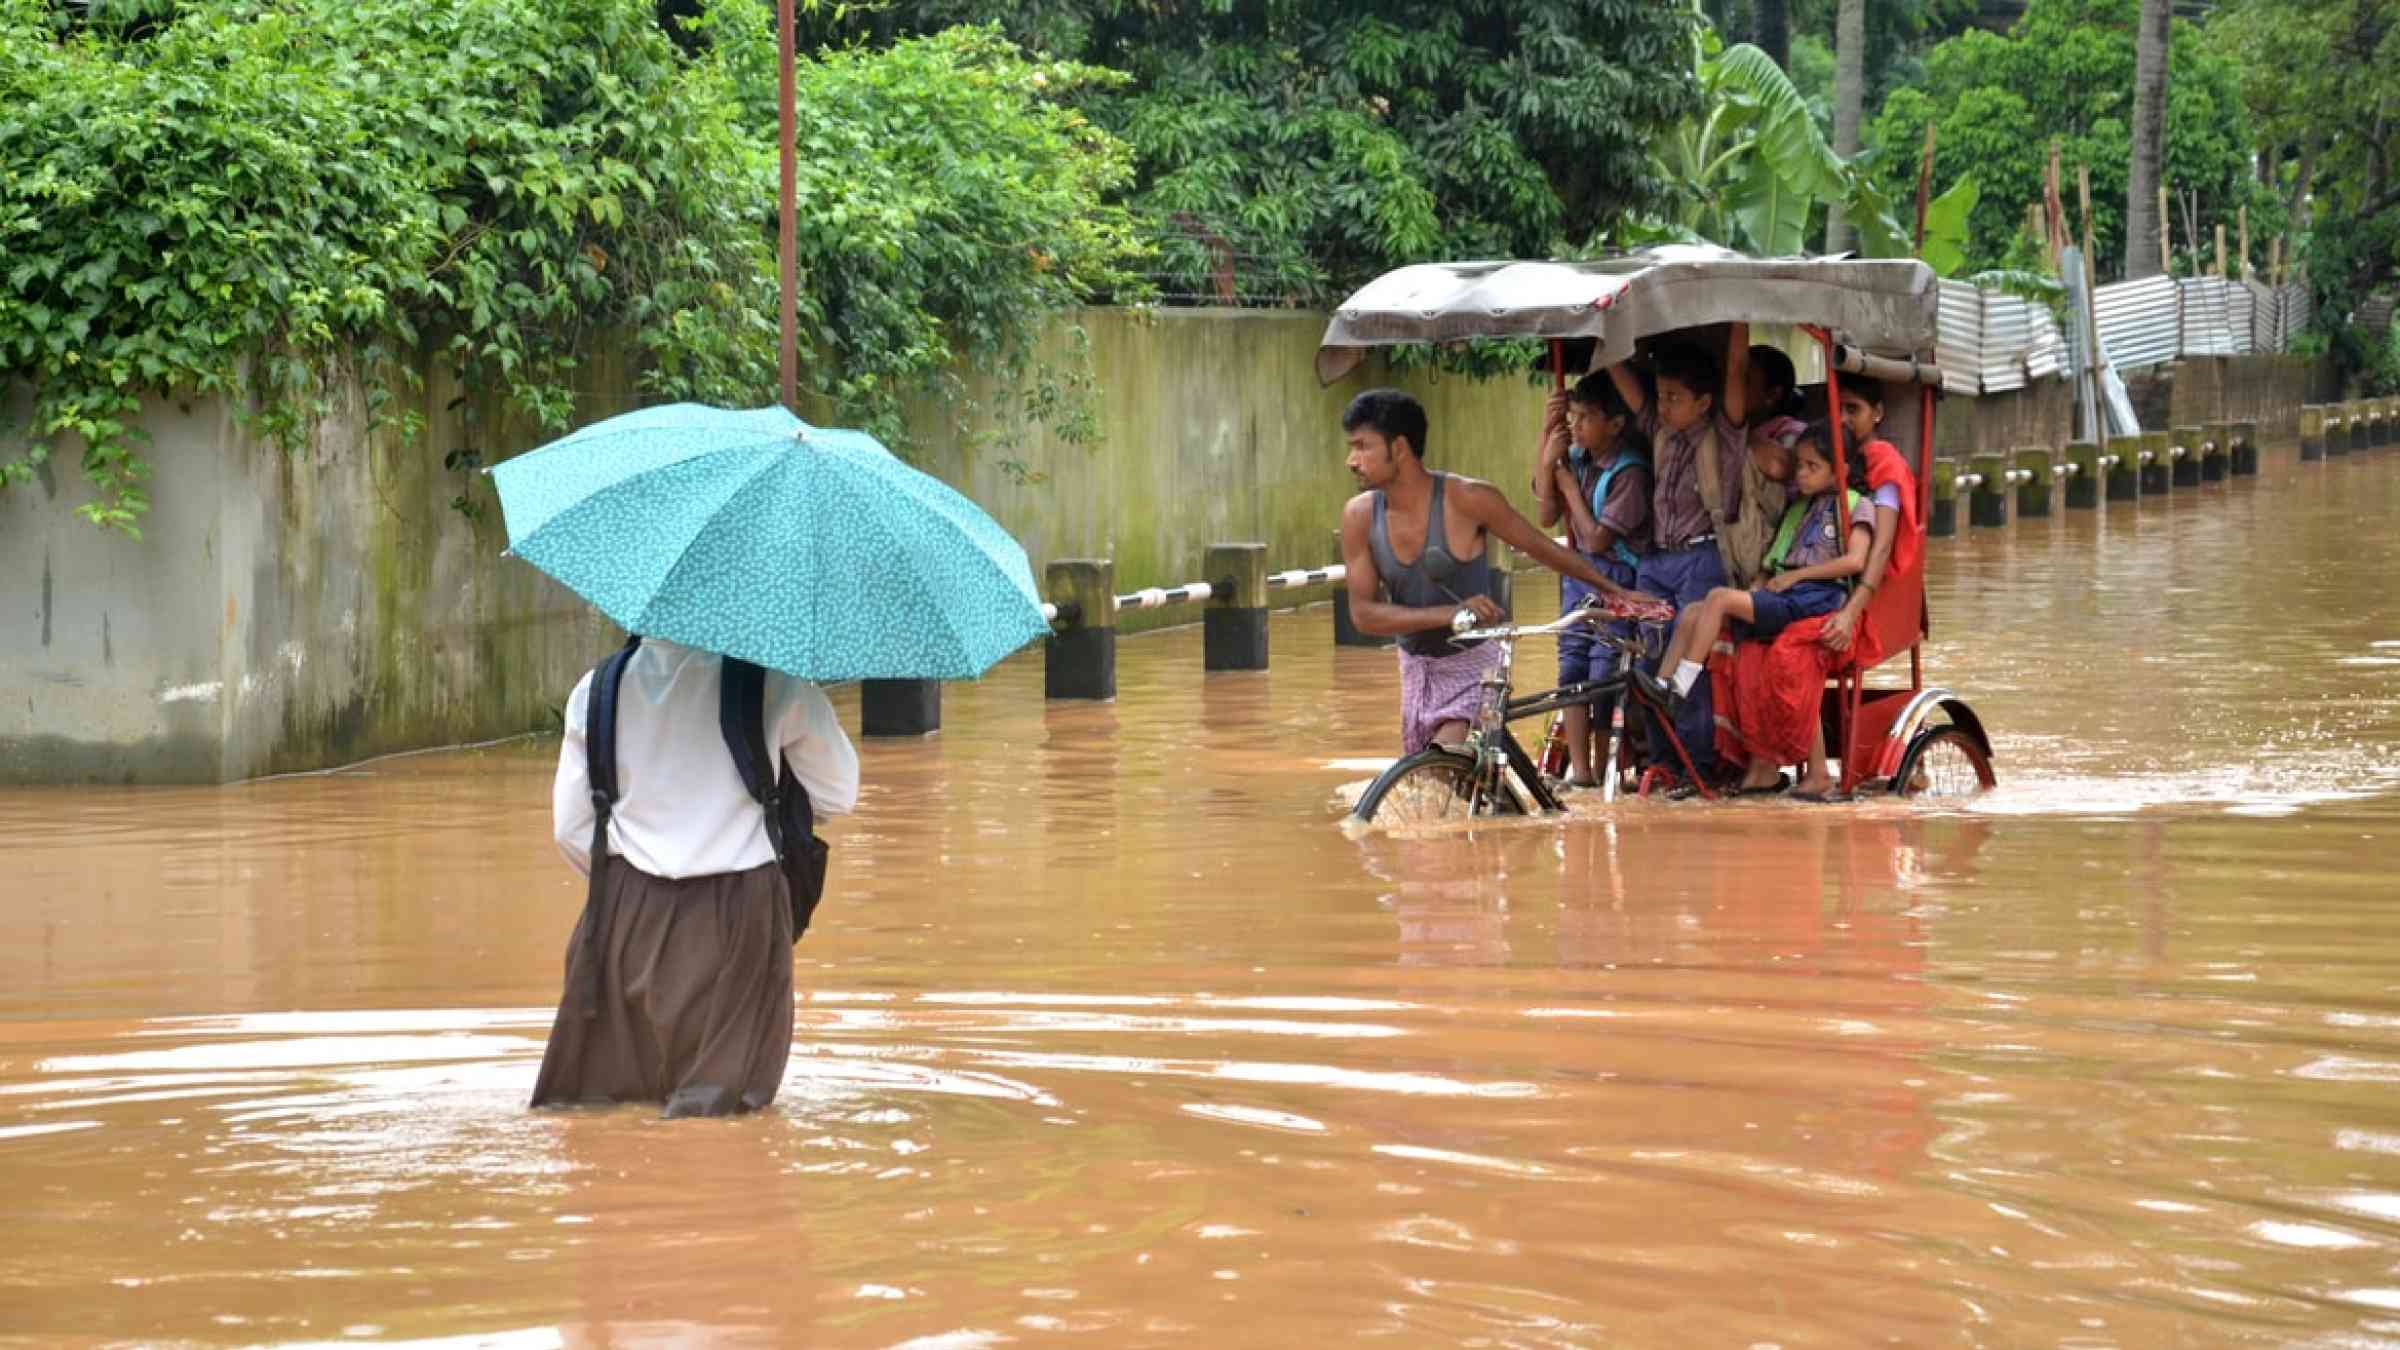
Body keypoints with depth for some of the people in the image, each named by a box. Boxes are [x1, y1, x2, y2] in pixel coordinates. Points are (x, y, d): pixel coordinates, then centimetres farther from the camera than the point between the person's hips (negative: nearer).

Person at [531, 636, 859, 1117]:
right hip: (739, 908, -2)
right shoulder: (773, 683, -8)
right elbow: (838, 794, 2)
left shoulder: (596, 693, -1)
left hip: (630, 912, 2)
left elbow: (571, 827, 4)